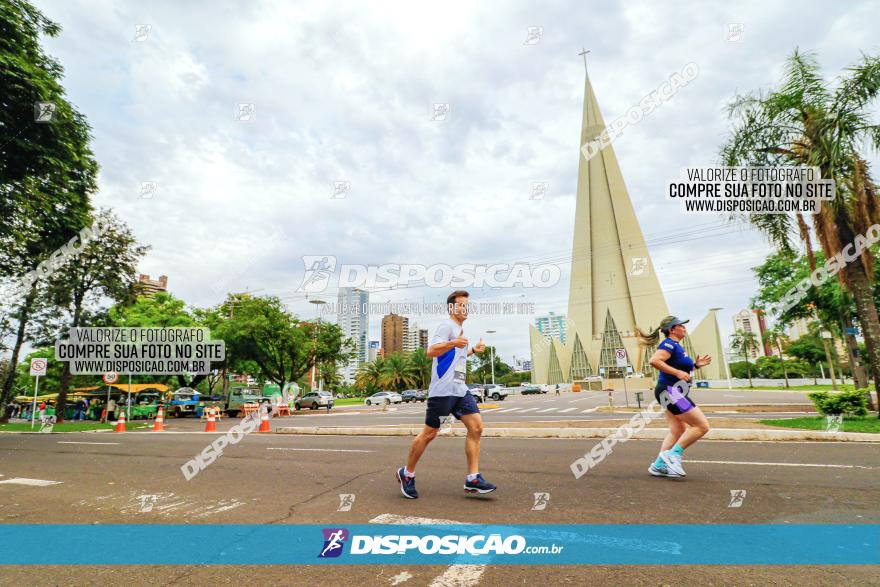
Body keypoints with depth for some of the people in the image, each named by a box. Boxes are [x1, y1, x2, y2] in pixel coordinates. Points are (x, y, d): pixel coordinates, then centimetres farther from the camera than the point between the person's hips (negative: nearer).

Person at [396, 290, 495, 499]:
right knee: (429, 433, 0)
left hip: (460, 389, 9)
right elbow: (431, 351, -21)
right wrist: (453, 343, -34)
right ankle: (407, 474, 19)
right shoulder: (446, 325, -8)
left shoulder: (460, 329, 21)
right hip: (443, 389, -8)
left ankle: (473, 479, 2)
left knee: (476, 426, -4)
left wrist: (473, 350, 27)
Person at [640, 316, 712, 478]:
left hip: (674, 394, 10)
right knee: (702, 426, -9)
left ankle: (658, 465, 16)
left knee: (678, 431, 13)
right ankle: (673, 454, -3)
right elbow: (654, 361, -28)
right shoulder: (669, 344, -13)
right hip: (670, 391, -10)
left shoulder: (677, 346, 18)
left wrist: (695, 365, 14)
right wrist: (677, 372, -25)